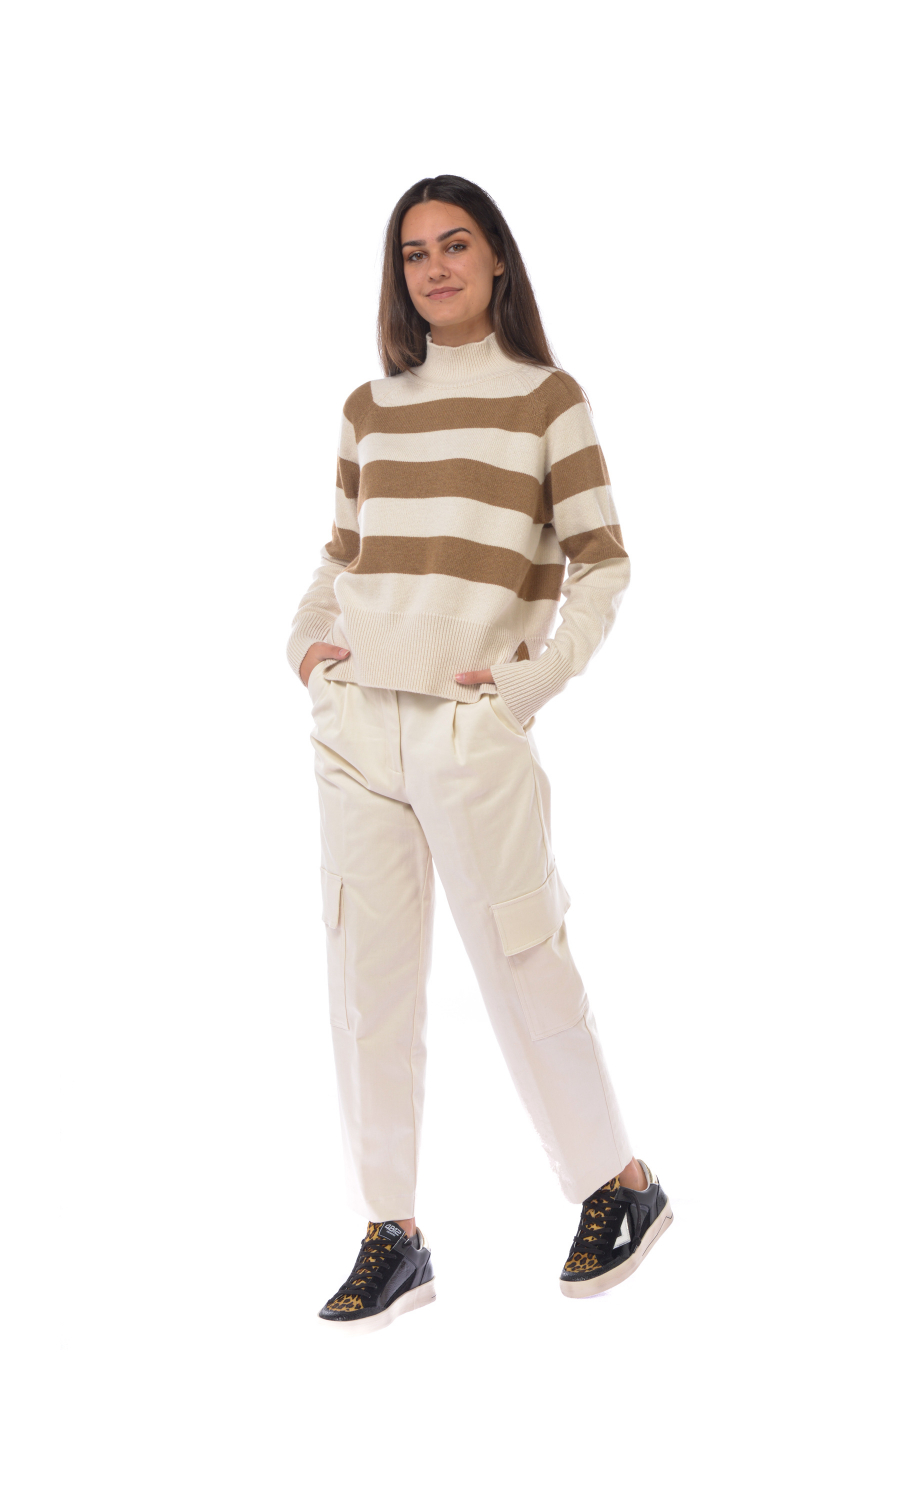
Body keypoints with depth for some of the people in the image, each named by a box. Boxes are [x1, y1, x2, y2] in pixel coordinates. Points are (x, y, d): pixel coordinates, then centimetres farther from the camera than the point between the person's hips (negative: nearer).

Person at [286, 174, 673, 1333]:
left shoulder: (547, 399, 2)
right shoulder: (369, 408, 13)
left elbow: (603, 563, -1)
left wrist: (538, 676, -9)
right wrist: (306, 639, 6)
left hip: (473, 725, -4)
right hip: (355, 718, 5)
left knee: (518, 964, -1)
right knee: (366, 975, 4)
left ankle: (619, 1185, 20)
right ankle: (390, 1236, 14)